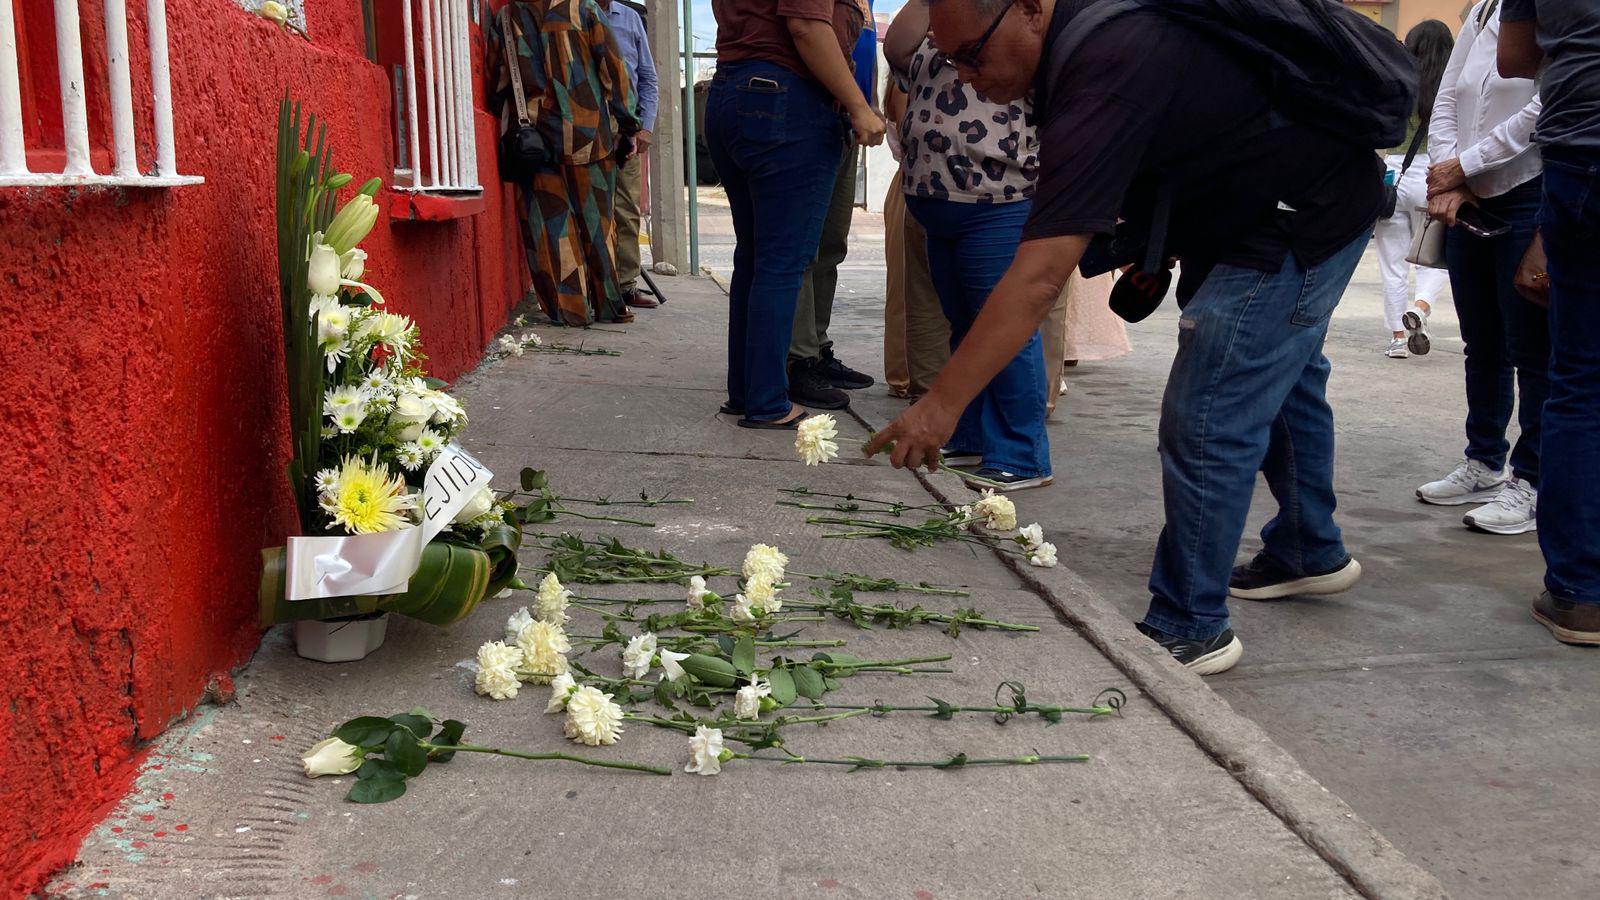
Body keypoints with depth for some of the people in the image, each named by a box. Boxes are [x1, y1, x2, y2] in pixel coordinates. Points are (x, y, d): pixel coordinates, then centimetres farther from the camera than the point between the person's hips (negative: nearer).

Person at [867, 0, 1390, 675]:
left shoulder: (1102, 75, -34)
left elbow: (1038, 279, -40)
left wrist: (942, 404, -39)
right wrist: (1157, 245, 3)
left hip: (1306, 218, -11)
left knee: (1205, 423, -12)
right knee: (1281, 383, 25)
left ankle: (1189, 629, 2)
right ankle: (1311, 553, 47)